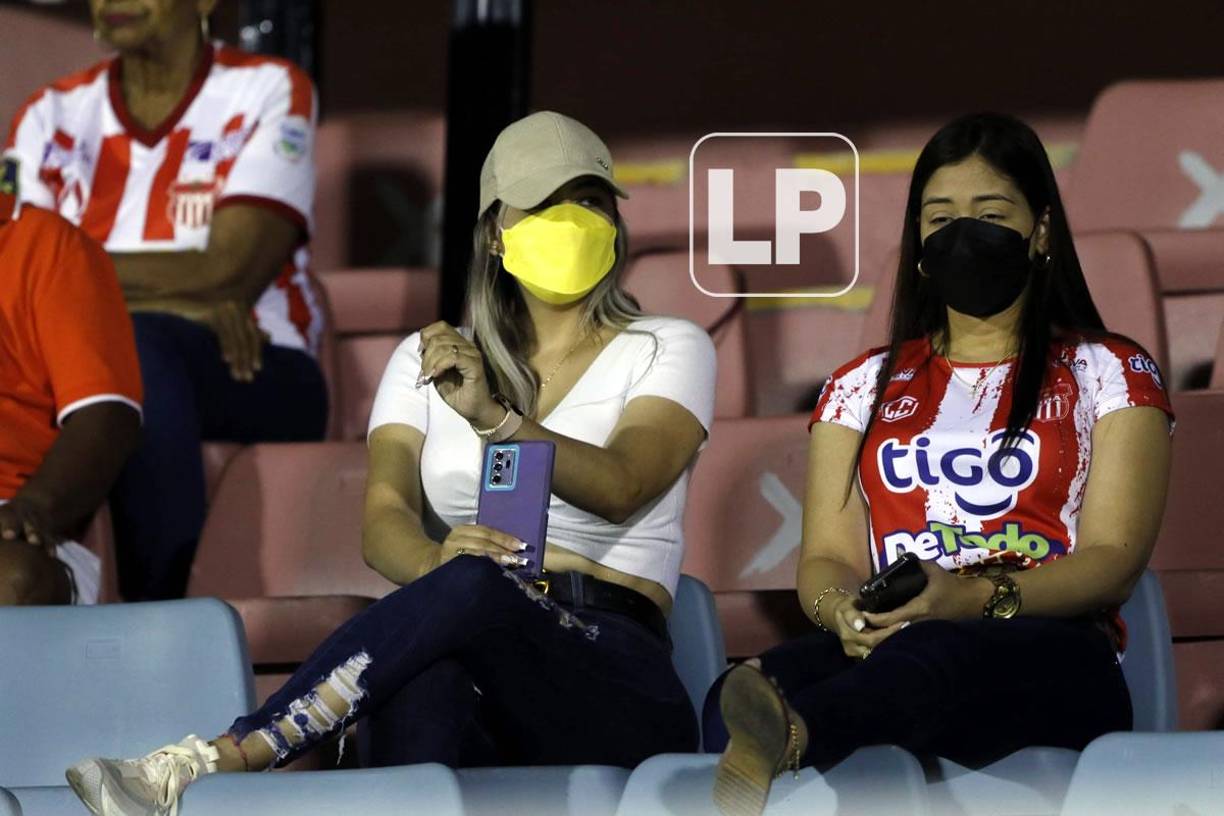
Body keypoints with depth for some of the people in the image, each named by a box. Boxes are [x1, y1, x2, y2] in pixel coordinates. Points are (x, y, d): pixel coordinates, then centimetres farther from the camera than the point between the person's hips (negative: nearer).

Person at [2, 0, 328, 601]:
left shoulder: (269, 93, 5)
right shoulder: (52, 115, 14)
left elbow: (229, 273, -9)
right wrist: (180, 295, -16)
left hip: (255, 375, -2)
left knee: (134, 346, -36)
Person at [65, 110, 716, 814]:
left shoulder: (669, 351, 12)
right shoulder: (428, 360, 21)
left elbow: (620, 488, -9)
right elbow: (384, 521, 2)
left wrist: (492, 417, -27)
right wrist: (438, 559, -24)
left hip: (613, 681, -3)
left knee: (473, 588, -37)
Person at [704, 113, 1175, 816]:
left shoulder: (1108, 374, 17)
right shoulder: (864, 386, 28)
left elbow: (1114, 559, 3)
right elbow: (829, 555, 17)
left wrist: (979, 598, -18)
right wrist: (839, 606, -12)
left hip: (1050, 659, -4)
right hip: (885, 647, 4)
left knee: (934, 657, -45)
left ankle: (785, 734, -74)